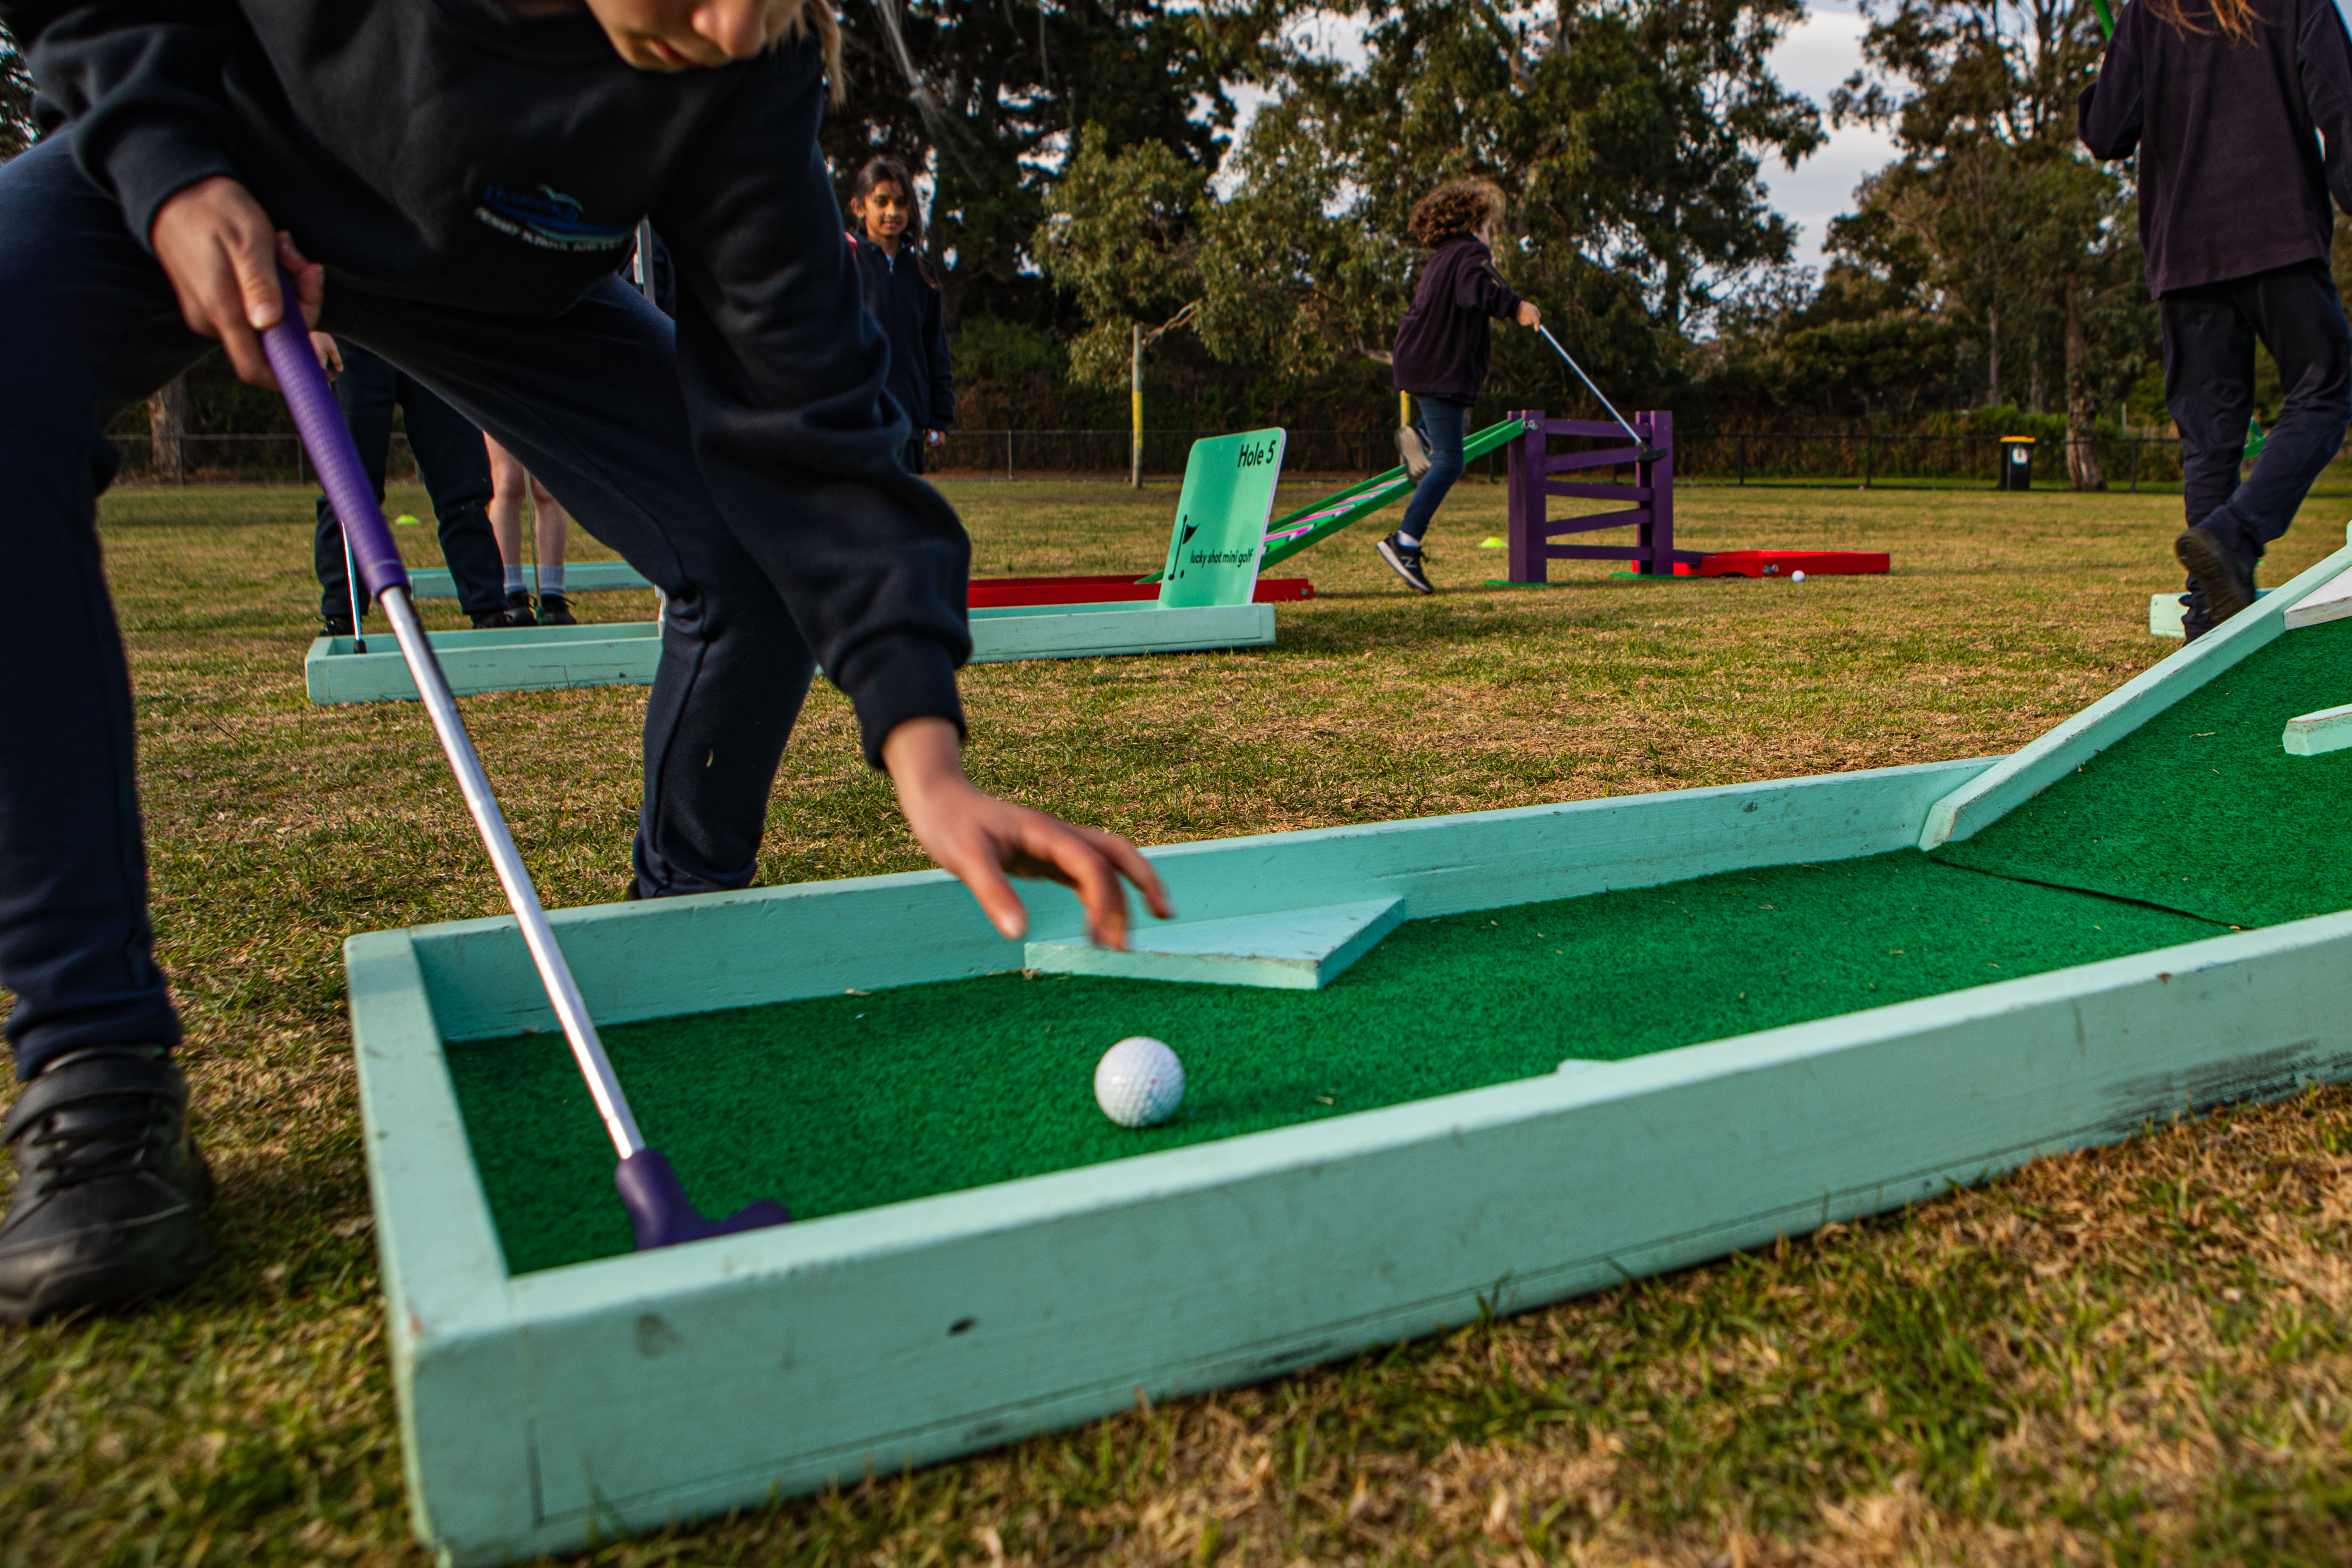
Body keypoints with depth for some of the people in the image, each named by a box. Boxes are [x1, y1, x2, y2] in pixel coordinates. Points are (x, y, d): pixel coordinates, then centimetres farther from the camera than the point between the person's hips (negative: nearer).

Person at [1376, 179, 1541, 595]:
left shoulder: (1441, 258, 18)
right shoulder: (1470, 253, -10)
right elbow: (1474, 288, -32)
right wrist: (1515, 306, -40)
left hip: (1420, 363, 10)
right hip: (1440, 372, -10)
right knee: (1449, 462, -11)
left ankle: (1422, 437, 19)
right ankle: (1405, 543, -15)